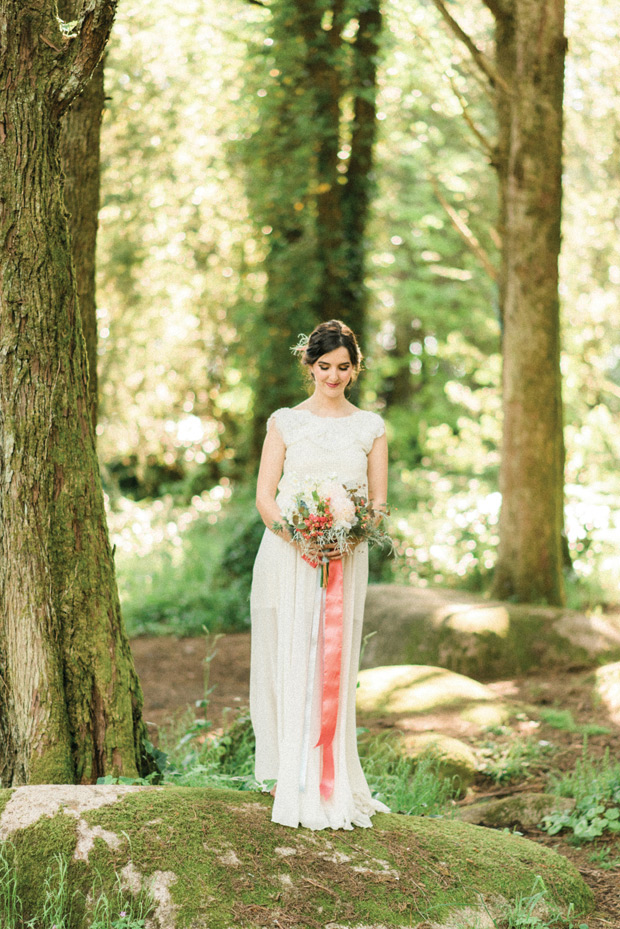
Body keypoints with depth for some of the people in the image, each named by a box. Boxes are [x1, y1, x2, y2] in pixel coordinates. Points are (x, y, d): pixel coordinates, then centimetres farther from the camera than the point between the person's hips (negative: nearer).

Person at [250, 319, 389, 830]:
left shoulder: (370, 427, 10)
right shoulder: (285, 422, 7)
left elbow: (379, 501, 7)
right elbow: (265, 496, 1)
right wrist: (297, 537, -16)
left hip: (346, 560, 1)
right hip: (287, 557, -1)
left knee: (334, 668, -1)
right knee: (289, 664, -3)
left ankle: (331, 784, 6)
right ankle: (289, 780, 4)